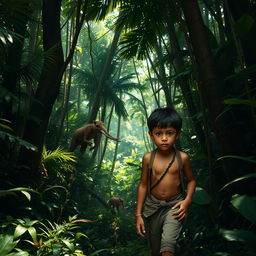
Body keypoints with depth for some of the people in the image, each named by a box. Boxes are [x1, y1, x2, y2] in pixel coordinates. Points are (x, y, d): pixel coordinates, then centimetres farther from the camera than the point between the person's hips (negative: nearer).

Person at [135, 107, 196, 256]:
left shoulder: (182, 158, -9)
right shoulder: (148, 158, -9)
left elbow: (191, 180, 6)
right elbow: (143, 185, -1)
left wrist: (187, 200, -10)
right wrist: (138, 215, 0)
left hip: (174, 206, -1)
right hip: (153, 206, 2)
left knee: (167, 244, -25)